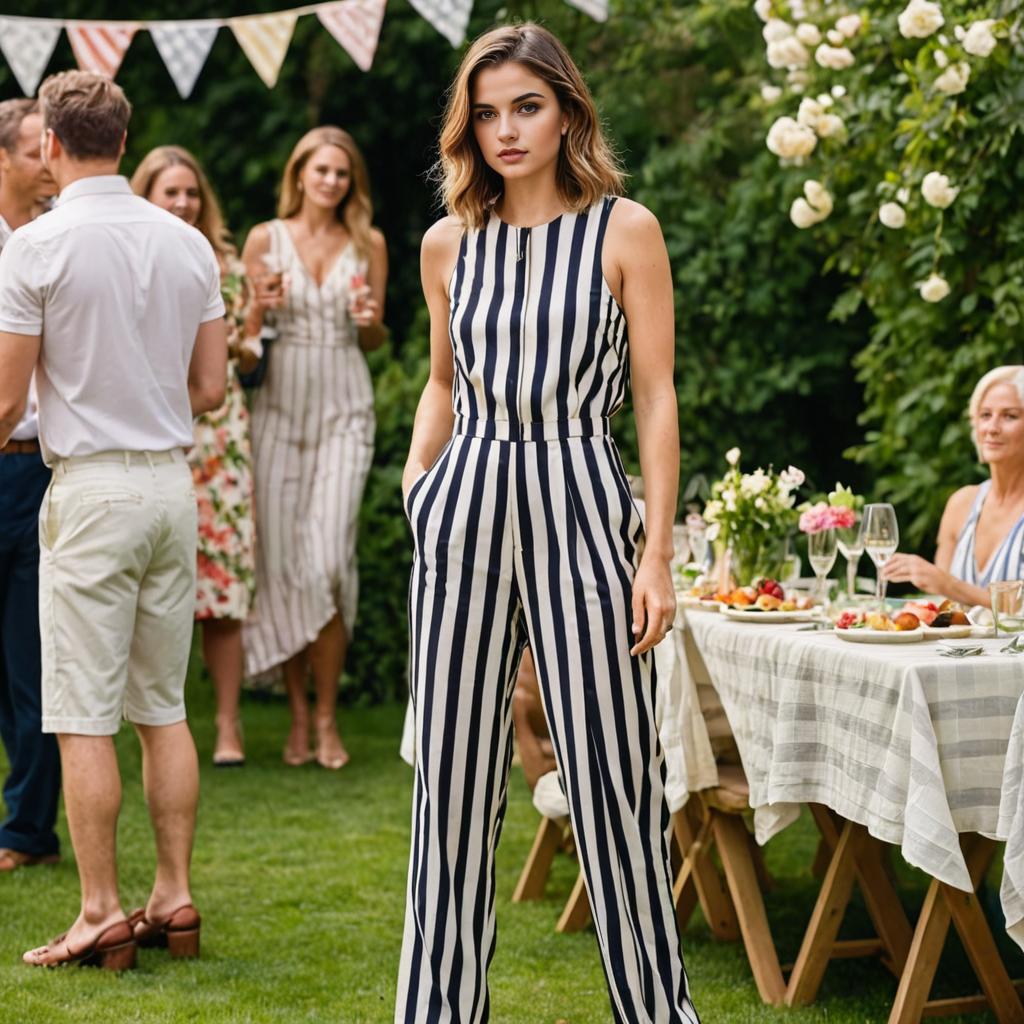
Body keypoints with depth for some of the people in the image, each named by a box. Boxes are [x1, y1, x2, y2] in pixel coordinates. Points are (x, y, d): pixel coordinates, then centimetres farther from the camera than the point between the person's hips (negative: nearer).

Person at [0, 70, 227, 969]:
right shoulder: (188, 243, 6)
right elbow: (211, 386, 9)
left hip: (90, 488, -6)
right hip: (173, 480, 6)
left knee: (84, 713, 0)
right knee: (163, 704, 13)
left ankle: (101, 913, 2)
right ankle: (174, 896, 15)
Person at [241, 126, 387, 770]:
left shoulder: (368, 244, 7)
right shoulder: (265, 239, 5)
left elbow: (375, 340, 14)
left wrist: (370, 319, -9)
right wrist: (263, 304, -12)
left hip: (344, 408, 0)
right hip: (281, 403, 1)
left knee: (329, 559, -11)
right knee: (281, 560, -1)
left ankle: (327, 718, 0)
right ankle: (298, 715, 10)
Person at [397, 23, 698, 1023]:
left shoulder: (625, 230, 0)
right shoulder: (449, 243, 10)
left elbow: (655, 397, -2)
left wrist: (658, 551, -8)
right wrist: (419, 472, 6)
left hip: (580, 506, -3)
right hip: (466, 508, 3)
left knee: (611, 774, -2)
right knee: (452, 780, 6)